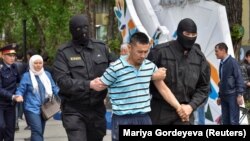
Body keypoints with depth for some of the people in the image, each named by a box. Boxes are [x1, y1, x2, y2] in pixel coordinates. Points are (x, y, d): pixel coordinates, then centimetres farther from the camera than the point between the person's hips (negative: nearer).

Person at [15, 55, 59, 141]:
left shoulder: (47, 74, 11)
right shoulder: (26, 76, -3)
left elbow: (54, 88, 16)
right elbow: (20, 90, -6)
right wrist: (19, 96, -28)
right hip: (32, 108, -6)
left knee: (40, 132, 12)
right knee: (37, 131, -20)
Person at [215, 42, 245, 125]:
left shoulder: (232, 62, -7)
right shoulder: (221, 64, 15)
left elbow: (239, 78, -11)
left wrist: (240, 94, -16)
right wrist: (220, 96, 20)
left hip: (233, 96, -7)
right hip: (224, 96, 8)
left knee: (234, 121, -9)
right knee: (225, 121, 7)